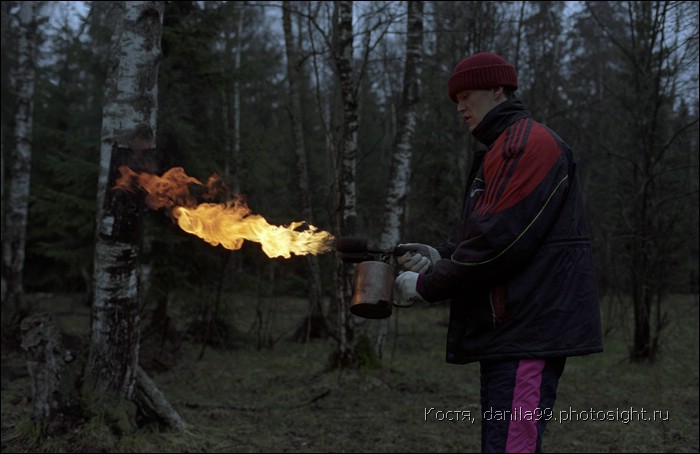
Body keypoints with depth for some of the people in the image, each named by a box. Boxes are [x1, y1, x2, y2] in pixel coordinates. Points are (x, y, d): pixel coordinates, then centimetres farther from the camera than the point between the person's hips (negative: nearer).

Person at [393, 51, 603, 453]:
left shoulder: (527, 143, -10)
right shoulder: (506, 149, 23)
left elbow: (500, 239, -19)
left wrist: (425, 285, -10)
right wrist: (440, 257, 10)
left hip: (529, 333, -11)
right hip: (509, 331, 11)